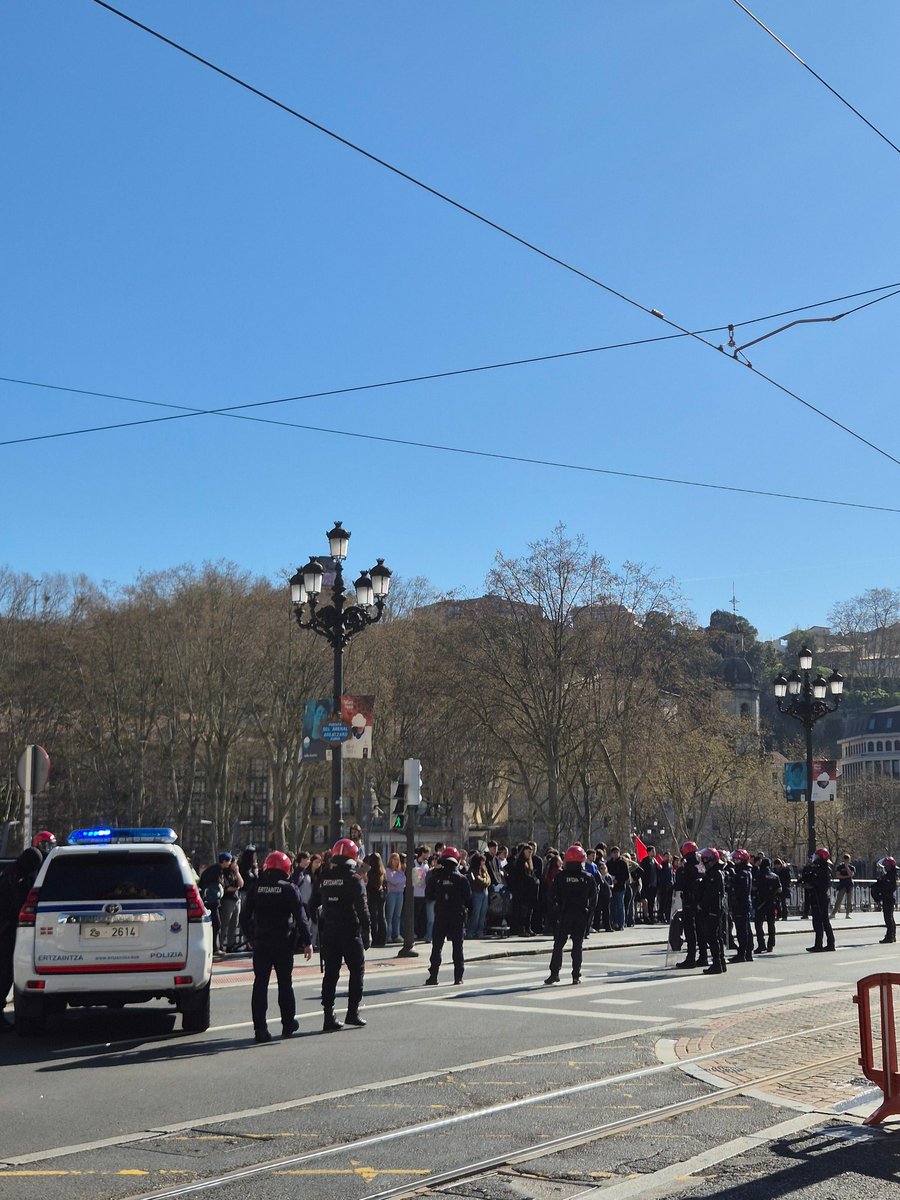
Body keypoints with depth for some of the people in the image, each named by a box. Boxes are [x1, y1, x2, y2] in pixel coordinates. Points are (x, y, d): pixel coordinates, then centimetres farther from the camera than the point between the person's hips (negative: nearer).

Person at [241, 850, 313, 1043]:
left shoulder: (255, 887, 2)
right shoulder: (289, 888, -6)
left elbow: (245, 916, 7)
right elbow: (300, 917, -9)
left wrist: (249, 937, 18)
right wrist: (307, 941, -5)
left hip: (260, 942, 2)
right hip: (283, 944, -2)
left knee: (260, 984, 2)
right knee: (285, 984, 11)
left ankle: (260, 1028, -2)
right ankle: (288, 1025, 19)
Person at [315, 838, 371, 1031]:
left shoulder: (324, 878, 6)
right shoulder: (354, 879, -10)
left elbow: (315, 903, 9)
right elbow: (362, 908, -13)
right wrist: (367, 932, -7)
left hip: (328, 933, 5)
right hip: (350, 933, -5)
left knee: (330, 973, 7)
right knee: (357, 971, 8)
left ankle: (329, 1016, 4)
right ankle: (353, 1012, 4)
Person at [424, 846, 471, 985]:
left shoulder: (436, 877, -5)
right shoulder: (461, 879, -8)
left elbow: (429, 895, 4)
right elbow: (468, 898, -4)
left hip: (440, 916, 1)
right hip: (457, 916, -1)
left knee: (436, 946, 7)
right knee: (458, 946, 6)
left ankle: (433, 976, 4)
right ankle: (458, 976, 4)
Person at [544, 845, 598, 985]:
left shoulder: (561, 876, -4)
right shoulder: (588, 877, -1)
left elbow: (552, 895, -2)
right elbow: (594, 898, 2)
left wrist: (555, 909, 8)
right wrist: (589, 913, 11)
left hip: (564, 914, -1)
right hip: (582, 915, 1)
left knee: (558, 944, 4)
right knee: (577, 945, 6)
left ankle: (554, 973, -1)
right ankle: (576, 975, 5)